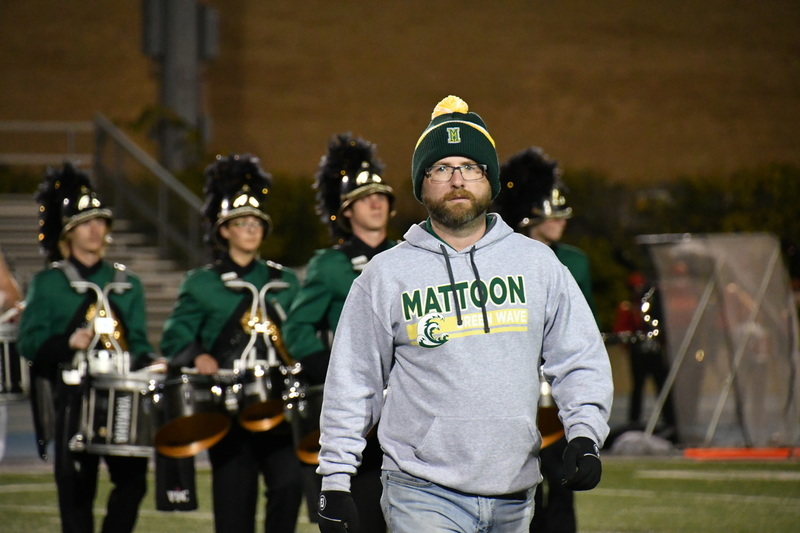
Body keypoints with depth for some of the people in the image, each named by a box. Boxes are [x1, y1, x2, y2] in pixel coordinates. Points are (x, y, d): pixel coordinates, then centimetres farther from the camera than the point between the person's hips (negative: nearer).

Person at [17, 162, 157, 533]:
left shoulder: (127, 283, 14)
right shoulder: (47, 283, 3)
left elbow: (138, 342, 14)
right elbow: (28, 342, -3)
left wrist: (147, 362, -7)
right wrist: (67, 343, -19)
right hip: (72, 399, -3)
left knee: (132, 478, -5)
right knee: (77, 488, -2)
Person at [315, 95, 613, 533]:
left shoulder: (536, 263, 9)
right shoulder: (384, 275, 3)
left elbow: (580, 359, 10)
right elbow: (350, 385, 7)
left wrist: (585, 435, -7)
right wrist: (335, 482, 2)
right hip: (423, 493, -3)